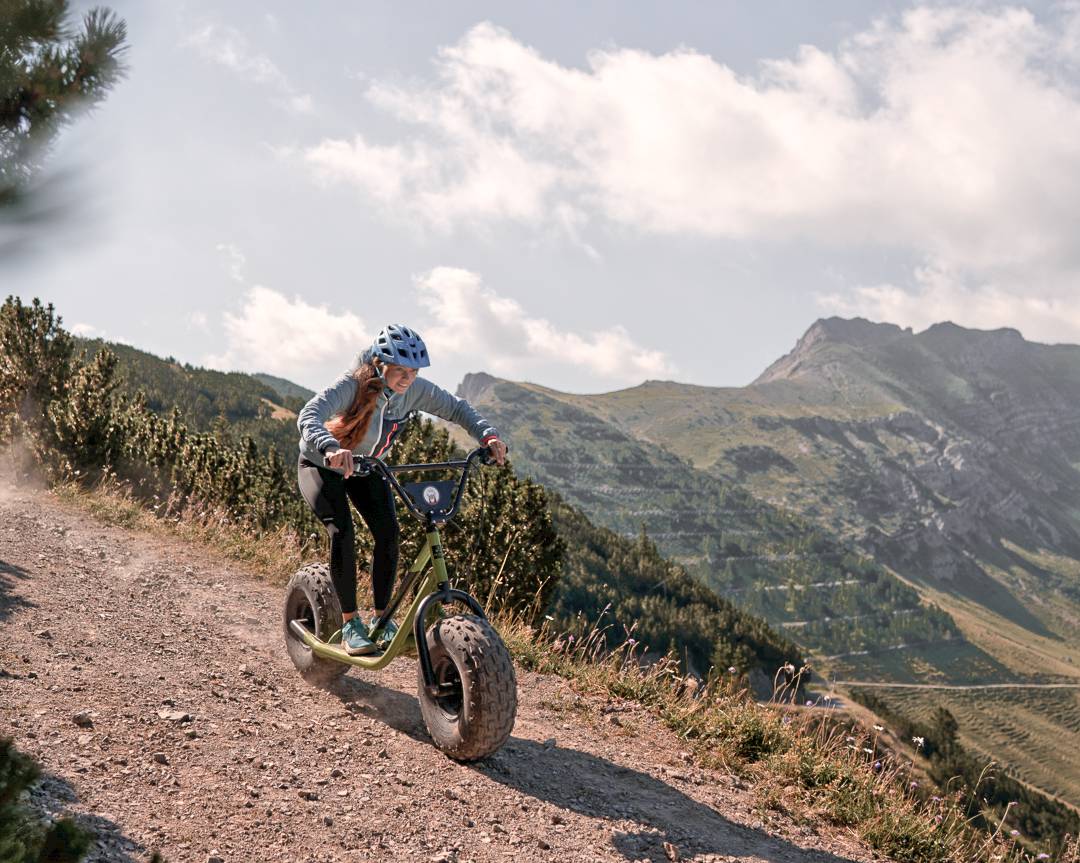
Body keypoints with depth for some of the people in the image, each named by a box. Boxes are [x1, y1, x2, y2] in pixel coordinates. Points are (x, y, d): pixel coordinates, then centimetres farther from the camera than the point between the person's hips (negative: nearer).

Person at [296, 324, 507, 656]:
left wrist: (488, 435, -26)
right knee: (342, 532, -23)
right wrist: (332, 449, -69)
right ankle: (350, 623, -10)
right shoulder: (352, 385, -35)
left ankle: (381, 618, 1)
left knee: (388, 532, -14)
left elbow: (456, 408, -9)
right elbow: (308, 418, -49)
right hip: (322, 465, -4)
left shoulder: (414, 389, -21)